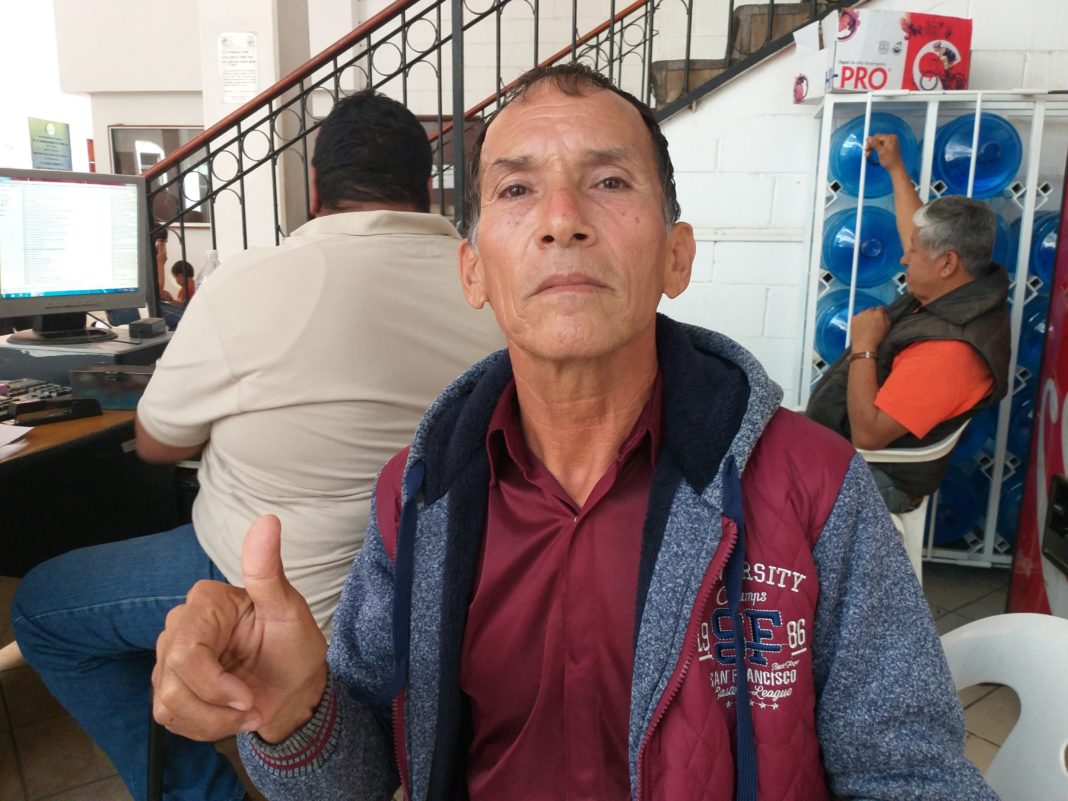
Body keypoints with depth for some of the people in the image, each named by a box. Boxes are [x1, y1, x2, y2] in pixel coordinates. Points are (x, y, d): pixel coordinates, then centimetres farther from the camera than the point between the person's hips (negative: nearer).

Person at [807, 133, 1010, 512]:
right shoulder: (961, 289, -3)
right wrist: (895, 168, 24)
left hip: (873, 477, -10)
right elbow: (922, 232, 18)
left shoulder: (950, 351, -34)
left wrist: (864, 347, -26)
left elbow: (867, 433, -34)